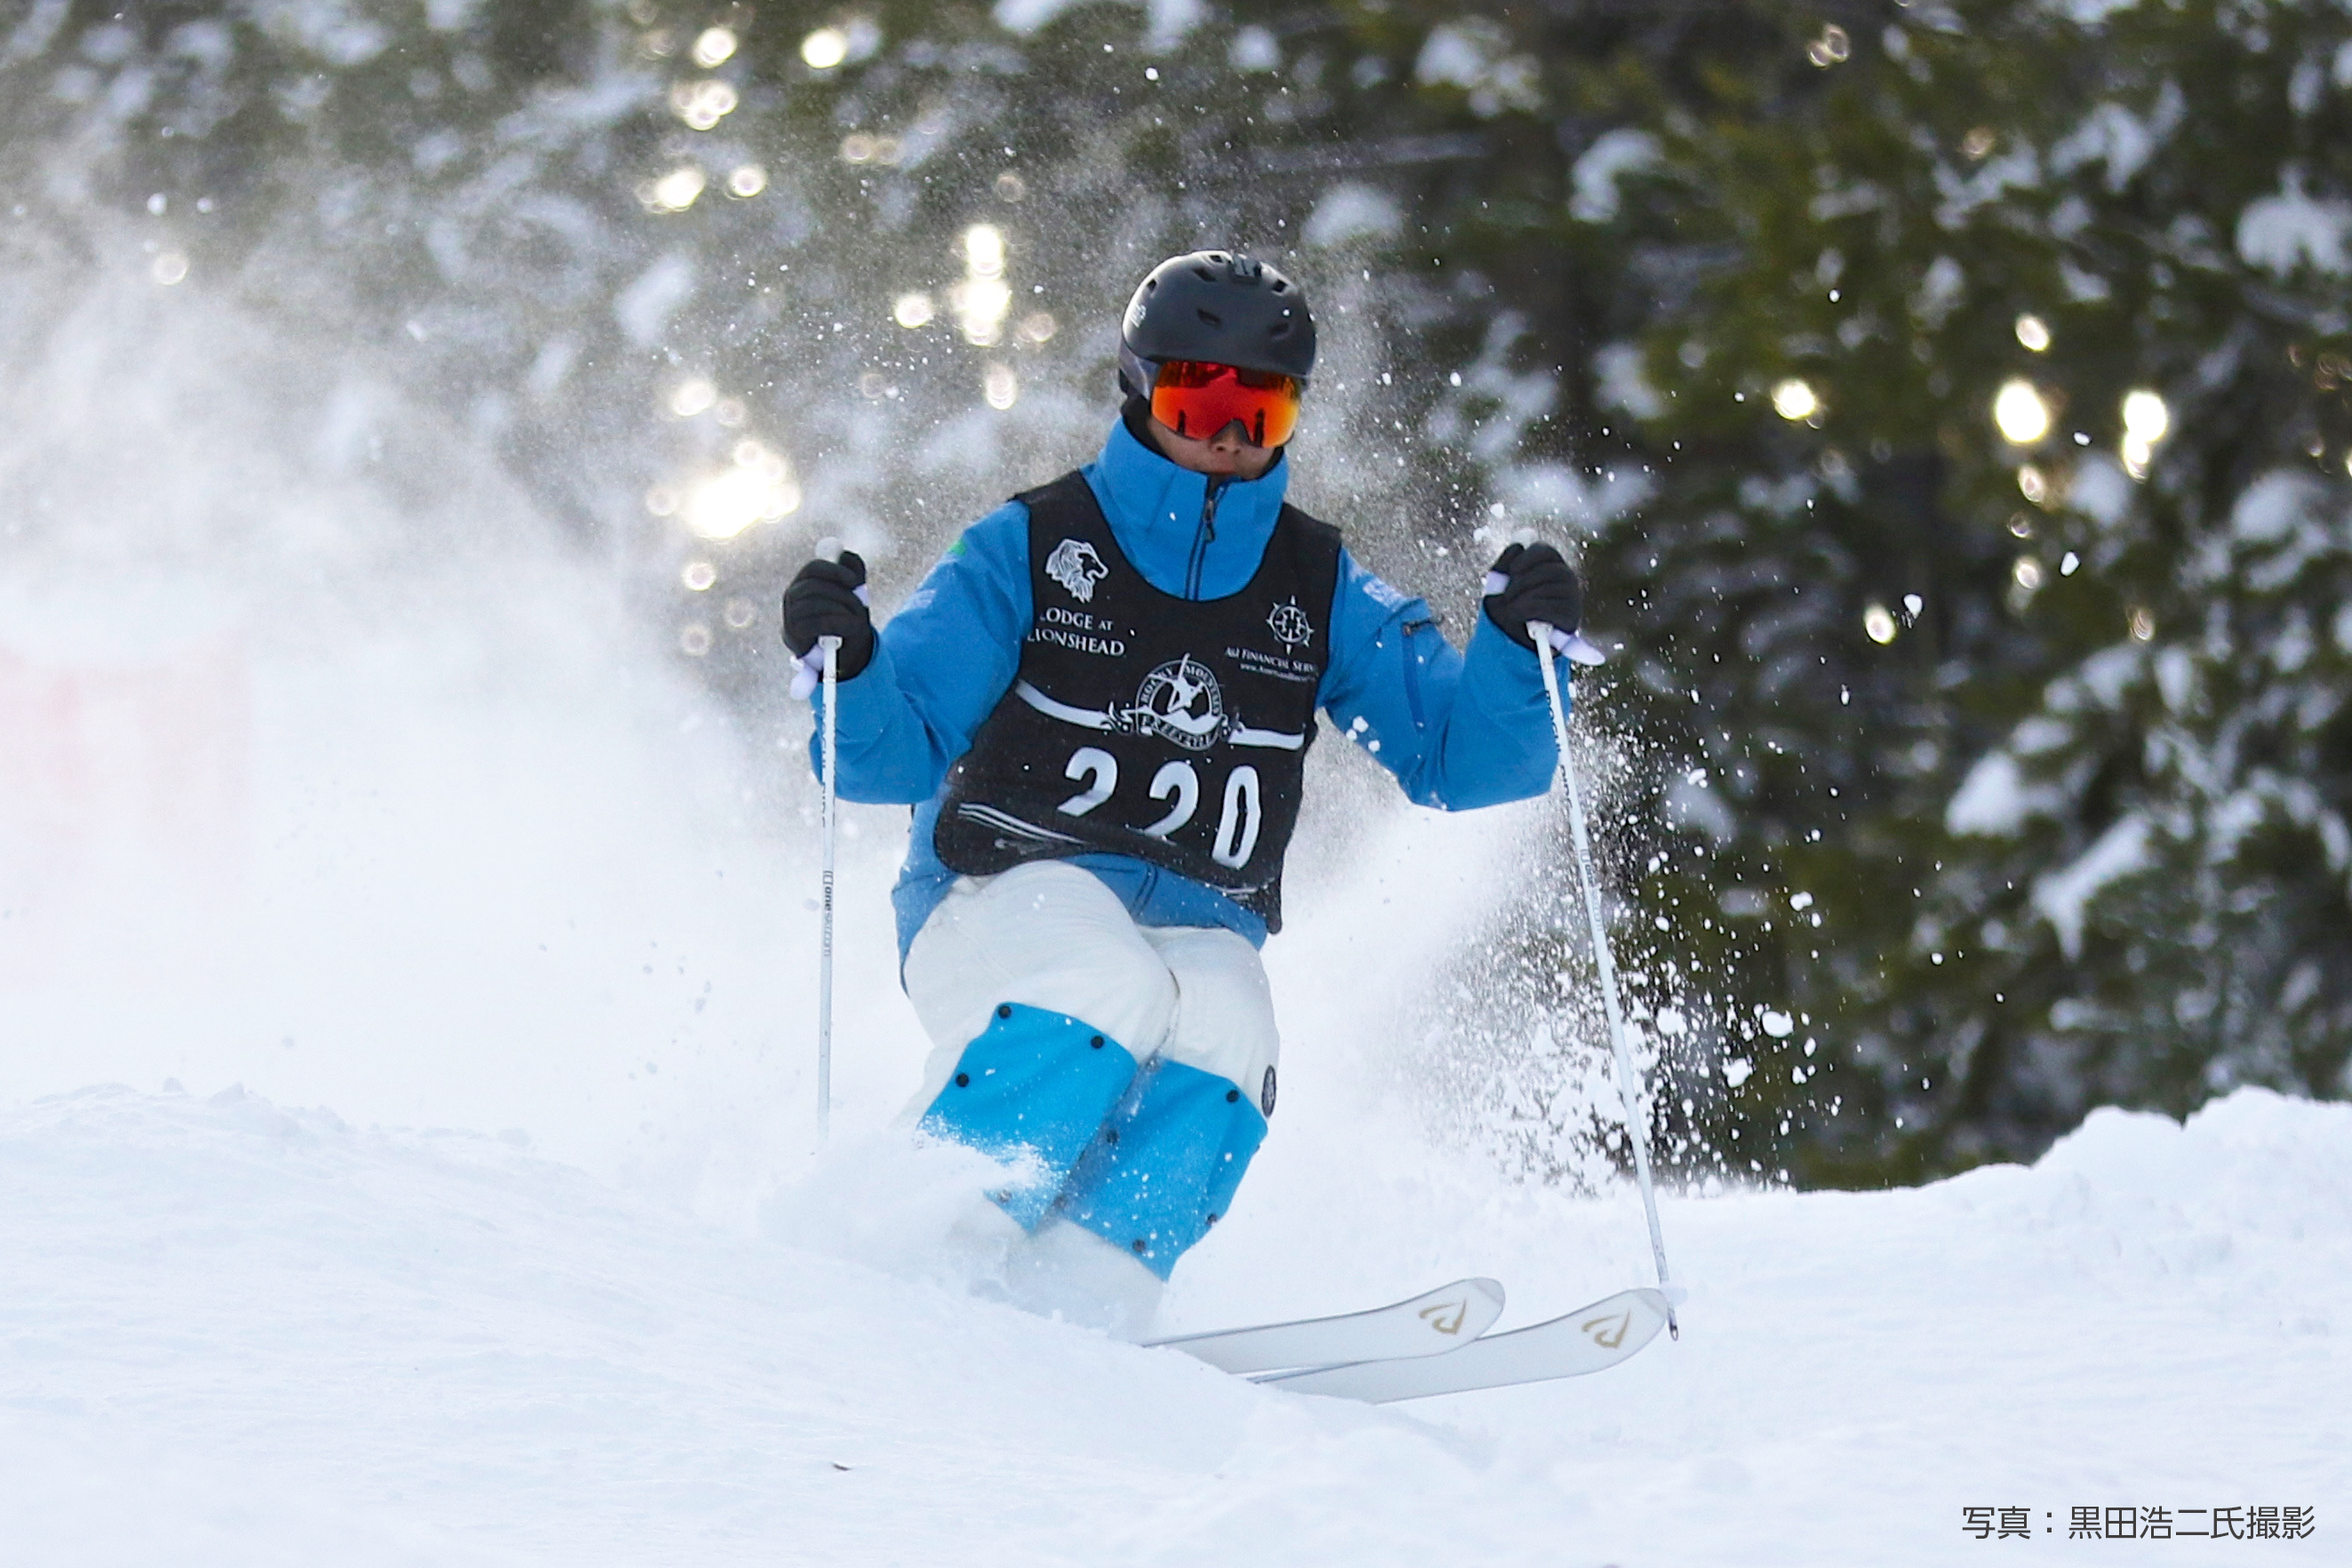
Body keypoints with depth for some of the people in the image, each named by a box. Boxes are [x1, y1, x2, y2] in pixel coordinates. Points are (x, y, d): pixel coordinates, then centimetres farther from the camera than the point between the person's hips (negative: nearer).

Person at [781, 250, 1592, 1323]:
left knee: (1224, 1033, -31)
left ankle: (1084, 1288, -37)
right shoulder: (1031, 551, 4)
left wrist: (1520, 648, -10)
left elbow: (1463, 754, 9)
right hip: (1008, 896, -3)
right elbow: (892, 753, 1)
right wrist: (848, 664, -21)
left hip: (1197, 927, 3)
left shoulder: (1318, 591, 13)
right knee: (1118, 987, -36)